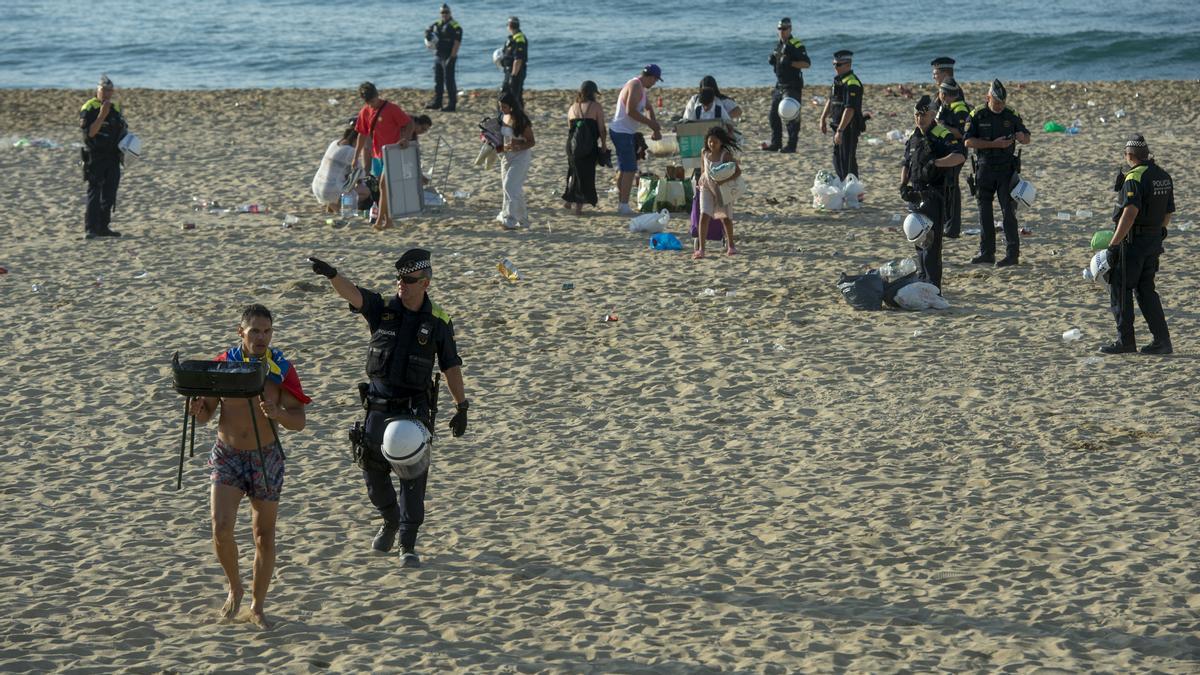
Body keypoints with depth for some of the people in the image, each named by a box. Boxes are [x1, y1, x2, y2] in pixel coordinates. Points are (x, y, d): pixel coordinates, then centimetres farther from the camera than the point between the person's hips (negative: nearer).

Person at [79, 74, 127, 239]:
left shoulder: (116, 107, 13)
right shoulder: (89, 109, -9)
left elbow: (123, 128, 25)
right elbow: (89, 132, -20)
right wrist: (102, 115, -27)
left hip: (113, 157, 7)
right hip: (95, 157, -7)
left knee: (109, 195, 9)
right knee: (94, 193, -10)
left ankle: (103, 227, 17)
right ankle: (90, 229, -10)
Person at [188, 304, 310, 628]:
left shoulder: (281, 368, -9)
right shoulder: (224, 362, -6)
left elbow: (299, 421, -11)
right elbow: (206, 412, 0)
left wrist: (277, 414, -33)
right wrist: (198, 410, -24)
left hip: (266, 457, 0)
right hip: (227, 456, 0)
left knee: (264, 535, 6)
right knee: (221, 528, -14)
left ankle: (257, 606, 22)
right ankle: (235, 588, 13)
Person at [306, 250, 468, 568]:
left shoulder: (438, 321, -2)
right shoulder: (382, 308, -1)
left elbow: (451, 366, 5)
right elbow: (352, 293, -20)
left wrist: (462, 407, 2)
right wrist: (331, 274, -41)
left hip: (415, 410, -2)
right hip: (379, 407, 2)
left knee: (412, 478, -6)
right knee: (374, 472, 8)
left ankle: (408, 546, -1)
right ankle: (390, 522, 34)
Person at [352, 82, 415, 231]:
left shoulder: (391, 108, -12)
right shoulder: (365, 112, 5)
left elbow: (410, 124, -10)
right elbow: (362, 134, 13)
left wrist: (406, 139, -27)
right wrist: (356, 157, 12)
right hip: (377, 155, 6)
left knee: (384, 185, -14)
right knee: (383, 187, 10)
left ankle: (380, 219, -14)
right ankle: (388, 220, 17)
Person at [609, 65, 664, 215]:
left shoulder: (639, 87, 15)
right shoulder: (635, 86, -17)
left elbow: (648, 108, 27)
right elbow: (630, 111, -26)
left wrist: (654, 127, 17)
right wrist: (650, 123, -17)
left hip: (620, 132, 11)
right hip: (622, 133, -11)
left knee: (623, 169, 16)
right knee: (630, 169, -10)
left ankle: (621, 204, 22)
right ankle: (624, 206, -11)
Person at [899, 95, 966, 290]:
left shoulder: (943, 136, -10)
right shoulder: (913, 138, 15)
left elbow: (960, 156, -26)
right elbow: (906, 165, 25)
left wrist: (935, 163, -35)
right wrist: (903, 185, 9)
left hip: (934, 195, -8)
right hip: (916, 195, 8)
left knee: (931, 242, -12)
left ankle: (933, 286, -14)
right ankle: (921, 280, 26)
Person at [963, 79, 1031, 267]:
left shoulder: (1011, 116, 2)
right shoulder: (977, 116, -2)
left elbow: (1027, 139, 9)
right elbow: (968, 141, -10)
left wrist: (1022, 137, -16)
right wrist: (993, 144, -19)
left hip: (1006, 169, -1)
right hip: (984, 169, 1)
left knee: (1008, 212, -6)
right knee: (984, 212, 7)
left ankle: (1012, 254, -6)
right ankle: (986, 253, 16)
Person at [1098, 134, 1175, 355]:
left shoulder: (1135, 178, -17)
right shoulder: (1164, 177, 9)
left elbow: (1130, 213, -26)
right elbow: (1168, 213, 15)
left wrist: (1113, 245, -25)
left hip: (1133, 241, -8)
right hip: (1154, 241, 8)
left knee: (1119, 288, 2)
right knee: (1146, 290, 14)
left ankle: (1125, 341, 4)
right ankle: (1162, 340, 10)